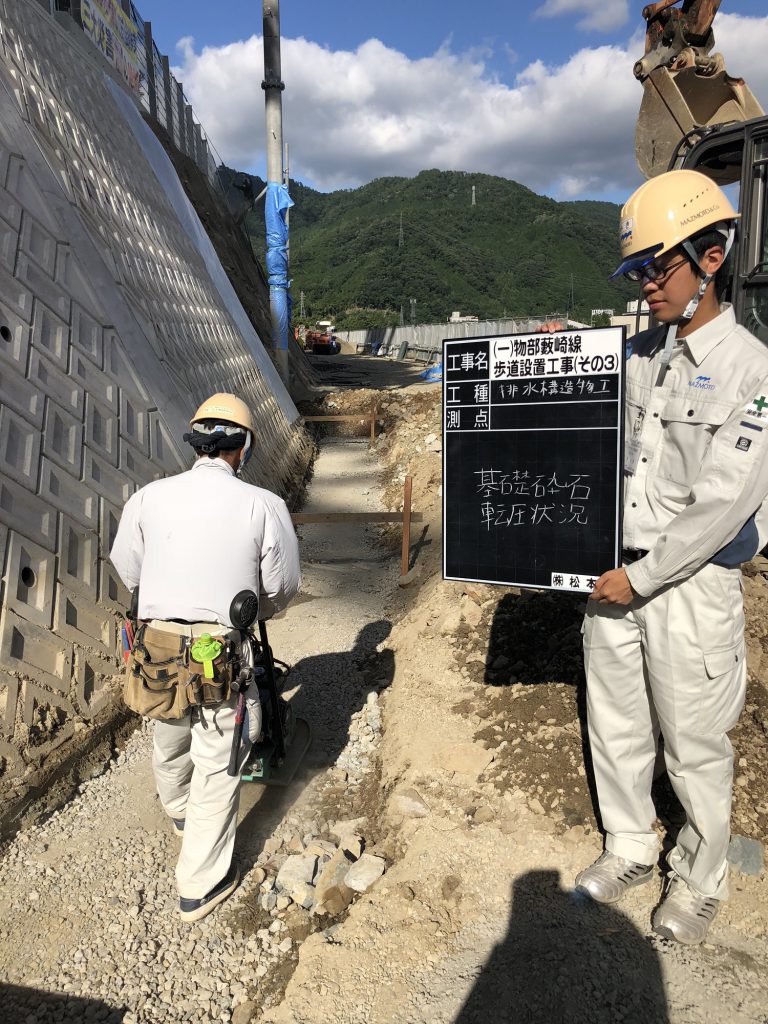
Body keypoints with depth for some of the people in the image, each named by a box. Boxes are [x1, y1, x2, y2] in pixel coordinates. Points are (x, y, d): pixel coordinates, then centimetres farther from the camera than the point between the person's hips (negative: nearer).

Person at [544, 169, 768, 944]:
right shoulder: (636, 355, 5)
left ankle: (701, 879, 36)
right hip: (614, 573, 6)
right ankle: (630, 849, 41)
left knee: (694, 748, 12)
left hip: (691, 584, -6)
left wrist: (641, 578, -16)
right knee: (615, 728, 18)